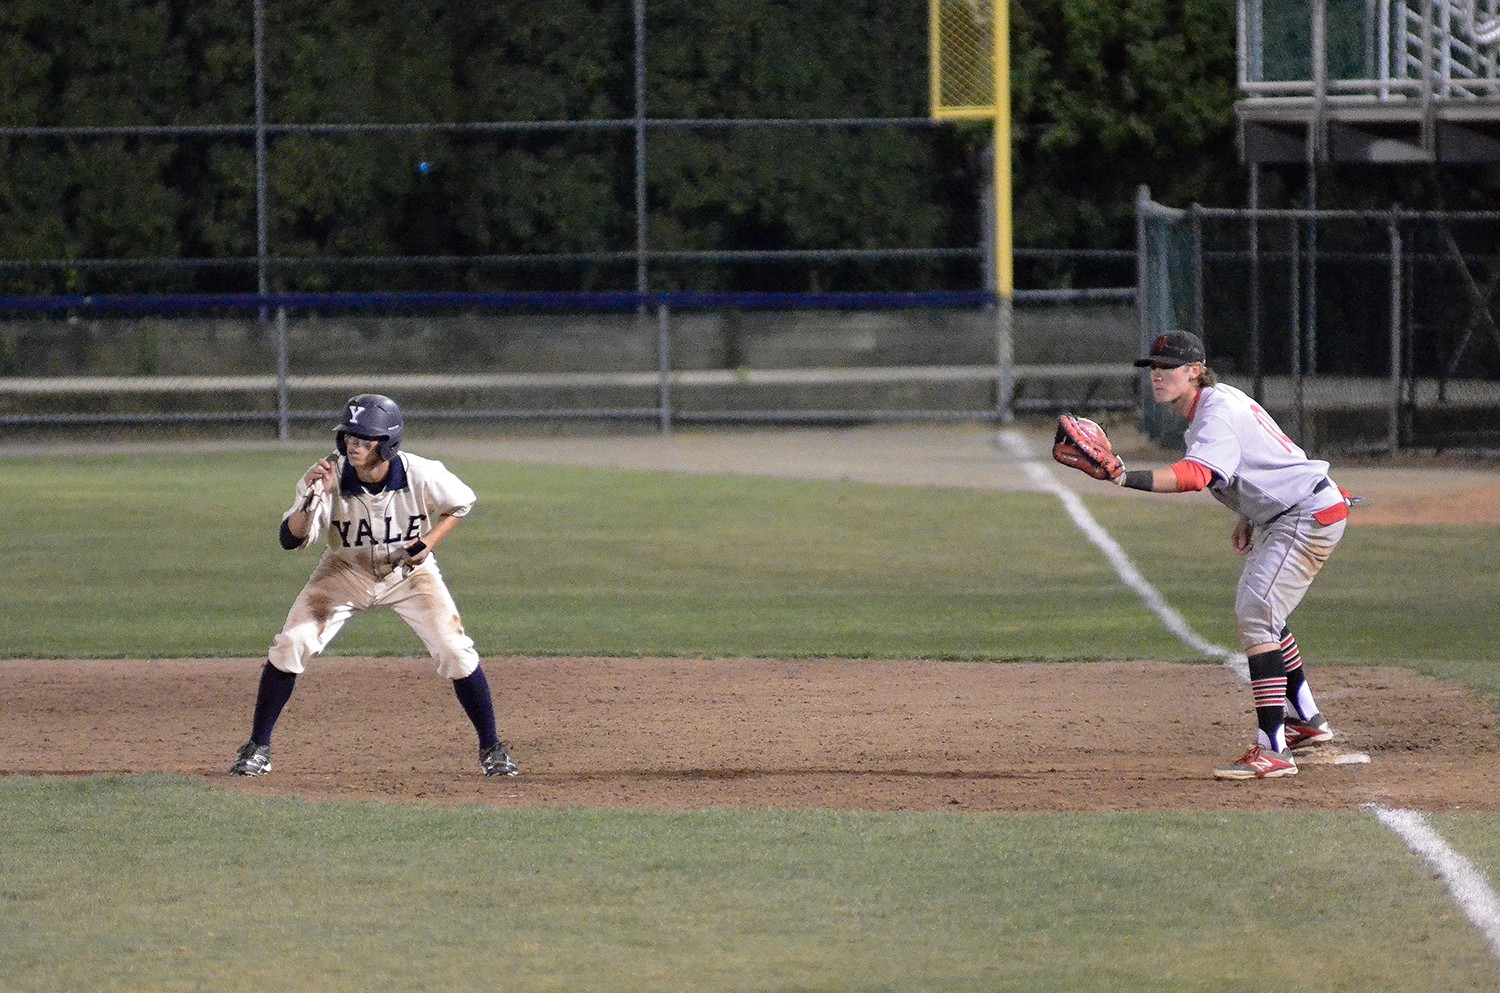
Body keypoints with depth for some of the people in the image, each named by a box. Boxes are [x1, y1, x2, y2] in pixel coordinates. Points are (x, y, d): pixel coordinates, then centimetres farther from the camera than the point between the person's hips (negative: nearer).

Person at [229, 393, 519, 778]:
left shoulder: (422, 476, -25)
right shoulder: (330, 476, -25)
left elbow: (461, 503, -4)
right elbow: (290, 540, -27)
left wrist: (429, 543, -19)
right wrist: (313, 497, -43)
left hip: (410, 572, 0)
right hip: (346, 572, 0)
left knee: (456, 652, -11)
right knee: (289, 646, -12)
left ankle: (491, 747, 7)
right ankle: (257, 747, 2)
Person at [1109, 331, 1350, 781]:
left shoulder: (1218, 414, -21)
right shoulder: (1215, 404, 11)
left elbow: (1194, 475, -40)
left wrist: (1128, 478, -49)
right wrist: (1250, 517, 15)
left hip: (1310, 516, -11)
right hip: (1287, 516, 11)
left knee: (1255, 616, -19)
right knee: (1256, 612, 25)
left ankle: (1273, 750, -25)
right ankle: (1306, 719, 40)